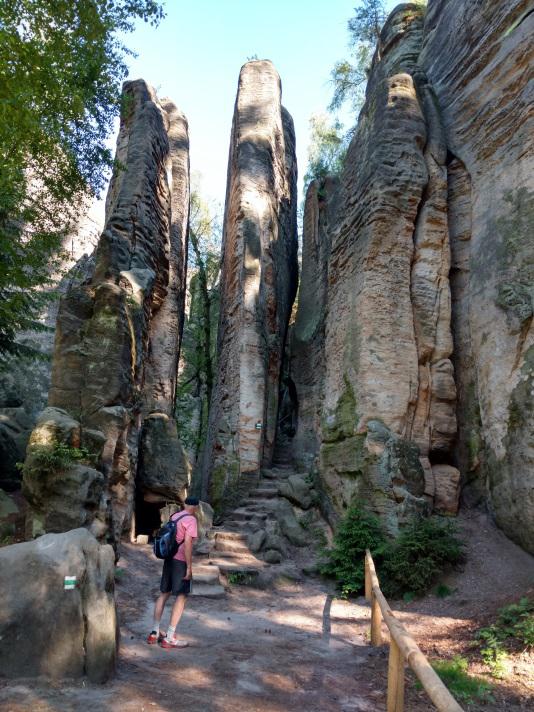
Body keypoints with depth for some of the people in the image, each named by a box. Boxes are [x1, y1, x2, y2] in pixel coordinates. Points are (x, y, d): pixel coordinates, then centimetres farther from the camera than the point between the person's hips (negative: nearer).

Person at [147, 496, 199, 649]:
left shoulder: (174, 516, 11)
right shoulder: (191, 520, -13)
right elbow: (187, 543, -20)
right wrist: (189, 567, -17)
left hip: (169, 559, 8)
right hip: (181, 561, -8)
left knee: (164, 594, 15)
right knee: (181, 597, -1)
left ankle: (154, 633, 22)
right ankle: (169, 638, 0)